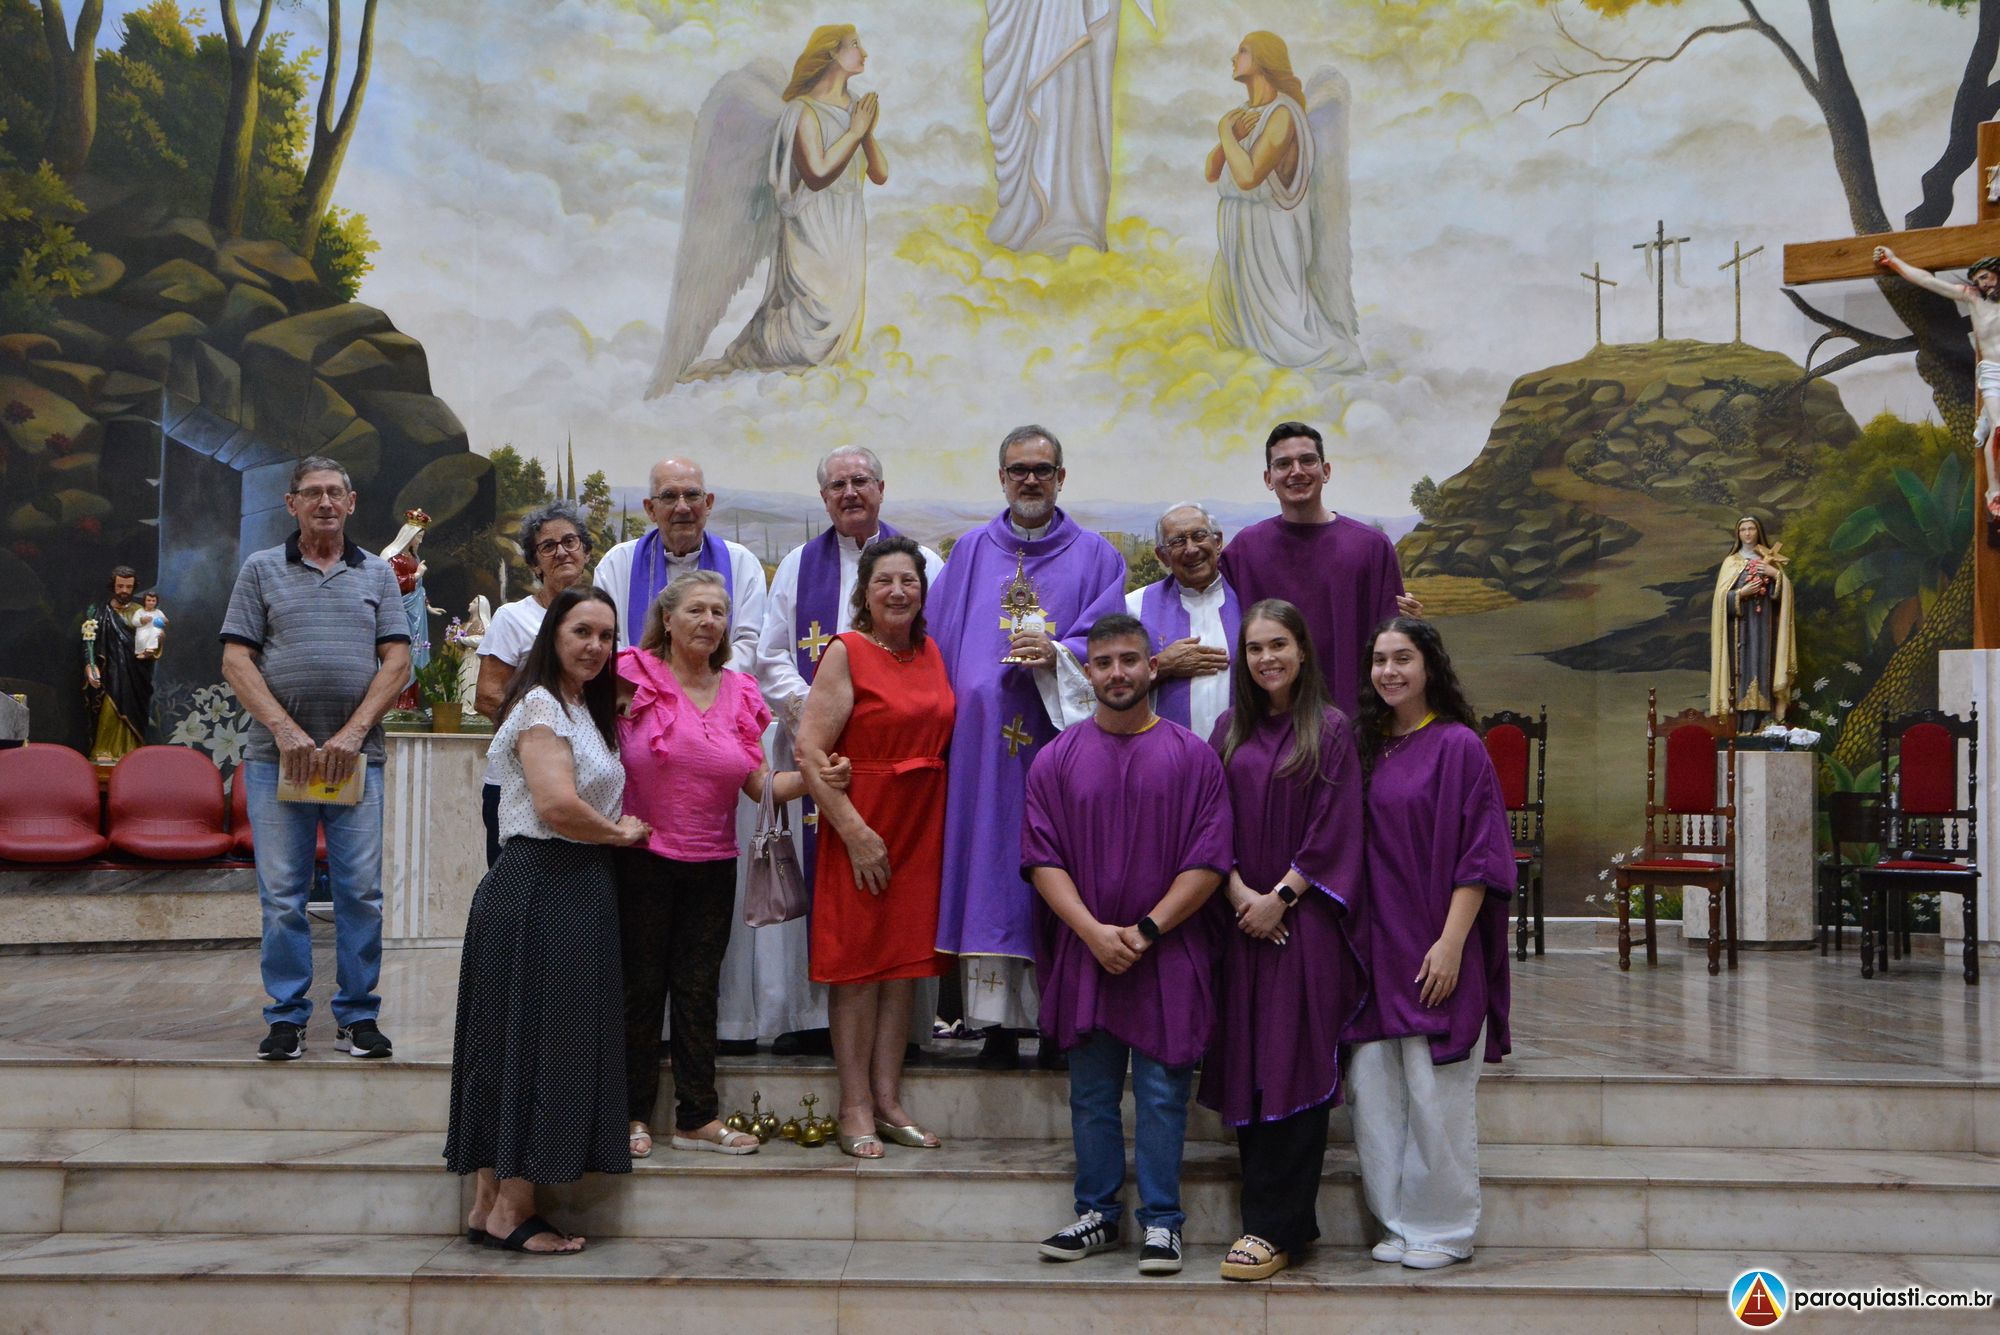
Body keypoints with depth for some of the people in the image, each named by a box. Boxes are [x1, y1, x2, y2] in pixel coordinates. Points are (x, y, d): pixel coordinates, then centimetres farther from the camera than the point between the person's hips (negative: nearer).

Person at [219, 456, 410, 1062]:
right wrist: (285, 730, -9)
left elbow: (396, 661, 4)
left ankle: (358, 1014, 10)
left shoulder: (377, 573, 12)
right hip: (277, 755, 0)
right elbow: (236, 660, 2)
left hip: (356, 756, 1)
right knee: (282, 893, 1)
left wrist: (352, 733, -7)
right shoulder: (261, 570, 9)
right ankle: (286, 1016, 11)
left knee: (361, 891, 0)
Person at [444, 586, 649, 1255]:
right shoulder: (541, 705, -11)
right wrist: (622, 833, -8)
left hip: (575, 892, 10)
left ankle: (489, 1204, 16)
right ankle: (511, 1214, 2)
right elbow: (558, 805, -21)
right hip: (541, 891, -10)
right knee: (535, 1044, -5)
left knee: (521, 1050, 10)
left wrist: (618, 832, 5)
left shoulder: (585, 709, 19)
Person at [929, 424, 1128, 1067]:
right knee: (990, 864, -3)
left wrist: (1057, 656, -17)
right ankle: (999, 1020, 1)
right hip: (983, 739, 1)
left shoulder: (1096, 557, 11)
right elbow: (938, 643, 13)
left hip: (1061, 735, -1)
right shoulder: (970, 554, 16)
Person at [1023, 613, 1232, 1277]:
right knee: (1092, 1093, 9)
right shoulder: (1057, 760, 5)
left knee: (1162, 1092, 1)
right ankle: (1097, 1214, 21)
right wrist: (1094, 932, -13)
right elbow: (1042, 859, -1)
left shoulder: (1192, 756, 1)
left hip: (1169, 956, -2)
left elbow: (1209, 861, -4)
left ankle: (1161, 1222, 11)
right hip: (1083, 954, 2)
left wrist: (1148, 929, -12)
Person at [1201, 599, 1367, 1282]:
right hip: (1243, 917, 4)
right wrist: (1238, 892, -7)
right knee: (1246, 1064, 4)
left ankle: (1275, 1228, -2)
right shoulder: (1230, 730, 11)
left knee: (1291, 1066, -6)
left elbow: (1335, 829, -6)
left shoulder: (1331, 729, -1)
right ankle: (1280, 1216, 13)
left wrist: (1281, 896, -12)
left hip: (1305, 919, -4)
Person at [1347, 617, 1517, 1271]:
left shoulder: (1458, 746, -7)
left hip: (1434, 951, -6)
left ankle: (1444, 1229, 13)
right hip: (1375, 947, 6)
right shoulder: (1368, 747, 11)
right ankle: (1399, 1222, 18)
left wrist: (1451, 941, -16)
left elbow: (1478, 855, -10)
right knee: (1372, 1089, 6)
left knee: (1434, 1093, -1)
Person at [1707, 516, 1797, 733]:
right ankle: (1744, 726, -8)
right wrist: (1742, 593, -16)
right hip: (1741, 627, -2)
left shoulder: (1770, 560, 12)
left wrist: (1775, 574, -13)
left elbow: (1785, 590, 3)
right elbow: (1721, 597, -1)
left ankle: (1763, 723, -2)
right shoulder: (1731, 562, 6)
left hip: (1764, 626, 2)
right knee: (1744, 669, -8)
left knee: (1763, 667, -4)